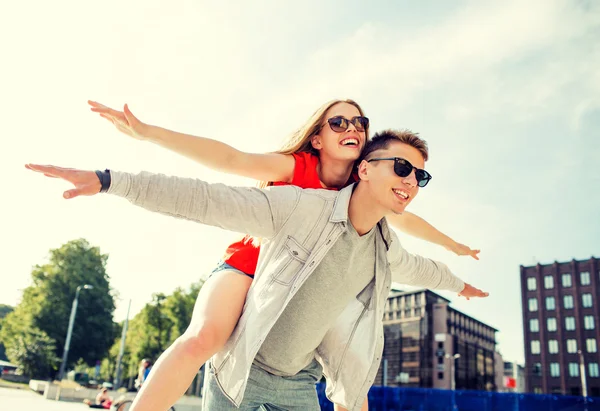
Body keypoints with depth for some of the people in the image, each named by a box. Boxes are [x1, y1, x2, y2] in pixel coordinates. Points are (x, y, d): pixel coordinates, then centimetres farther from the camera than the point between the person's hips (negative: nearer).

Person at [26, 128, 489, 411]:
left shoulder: (385, 247, -1)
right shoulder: (301, 207, -23)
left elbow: (415, 267, 23)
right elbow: (206, 200, -28)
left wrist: (456, 282, 41)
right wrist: (109, 180, -34)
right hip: (243, 372, -5)